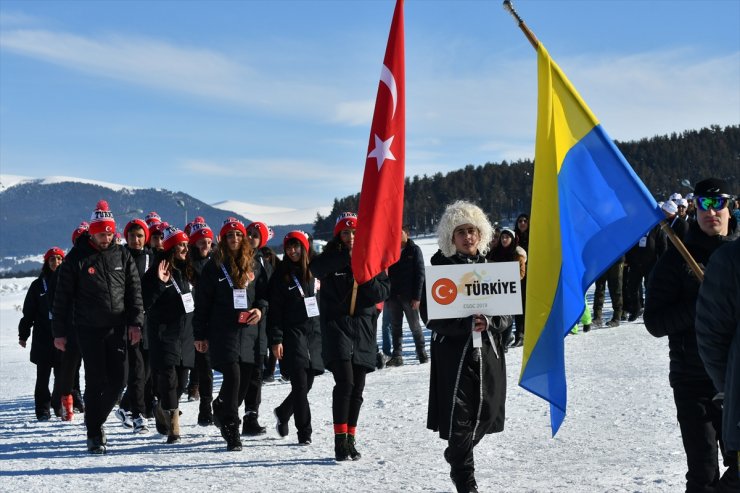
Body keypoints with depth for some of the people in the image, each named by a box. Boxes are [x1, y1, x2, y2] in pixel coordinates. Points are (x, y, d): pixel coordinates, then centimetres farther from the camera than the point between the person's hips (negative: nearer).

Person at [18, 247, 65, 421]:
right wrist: (23, 334, 9)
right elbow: (28, 312, 10)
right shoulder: (38, 285, 7)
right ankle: (43, 409, 9)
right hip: (43, 336, 0)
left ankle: (60, 405, 17)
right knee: (43, 376, 3)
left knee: (63, 374, 1)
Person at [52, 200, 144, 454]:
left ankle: (97, 418, 25)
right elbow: (63, 297, -1)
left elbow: (134, 291, 8)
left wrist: (135, 322, -2)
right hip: (89, 330, -3)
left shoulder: (122, 255, 5)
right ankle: (94, 434, 7)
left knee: (118, 379, 2)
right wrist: (59, 332, -3)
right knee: (96, 381, -4)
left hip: (117, 328, 3)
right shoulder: (77, 258, -3)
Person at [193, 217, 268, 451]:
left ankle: (221, 411, 33)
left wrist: (260, 309, -3)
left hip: (248, 330, 4)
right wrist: (200, 334, 0)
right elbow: (202, 302, 2)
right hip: (223, 332, -4)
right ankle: (231, 431, -6)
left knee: (245, 380, 6)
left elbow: (264, 292, 19)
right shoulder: (214, 266, 1)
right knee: (233, 377, -14)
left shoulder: (252, 264, 11)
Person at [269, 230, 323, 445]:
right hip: (293, 333, -4)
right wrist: (276, 340, -11)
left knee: (307, 384, 8)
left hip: (315, 333, 4)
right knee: (300, 384, -9)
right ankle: (304, 432, -4)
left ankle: (283, 413, 35)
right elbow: (275, 310, -4)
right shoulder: (281, 275, 0)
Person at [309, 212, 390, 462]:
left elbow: (383, 292, 1)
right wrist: (347, 257, -27)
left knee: (357, 388, 6)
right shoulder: (332, 257, 2)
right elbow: (316, 268, -21)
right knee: (345, 382, -17)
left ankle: (350, 439, 16)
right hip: (337, 325, -3)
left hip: (364, 328, 3)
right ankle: (340, 439, -14)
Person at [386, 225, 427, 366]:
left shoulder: (414, 250, 0)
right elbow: (385, 273, 12)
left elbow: (420, 274, -5)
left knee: (415, 326, 4)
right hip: (393, 295, 4)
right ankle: (397, 356, 7)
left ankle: (422, 353, 16)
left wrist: (417, 297, -12)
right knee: (395, 327, 4)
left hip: (409, 296, -4)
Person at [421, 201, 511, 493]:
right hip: (453, 353, -4)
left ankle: (456, 458, 37)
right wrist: (466, 324, -20)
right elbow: (430, 316, -7)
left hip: (488, 352, 4)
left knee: (485, 415, 9)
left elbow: (506, 313, 8)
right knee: (459, 420, -7)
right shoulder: (441, 268, -2)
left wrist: (489, 322, -14)